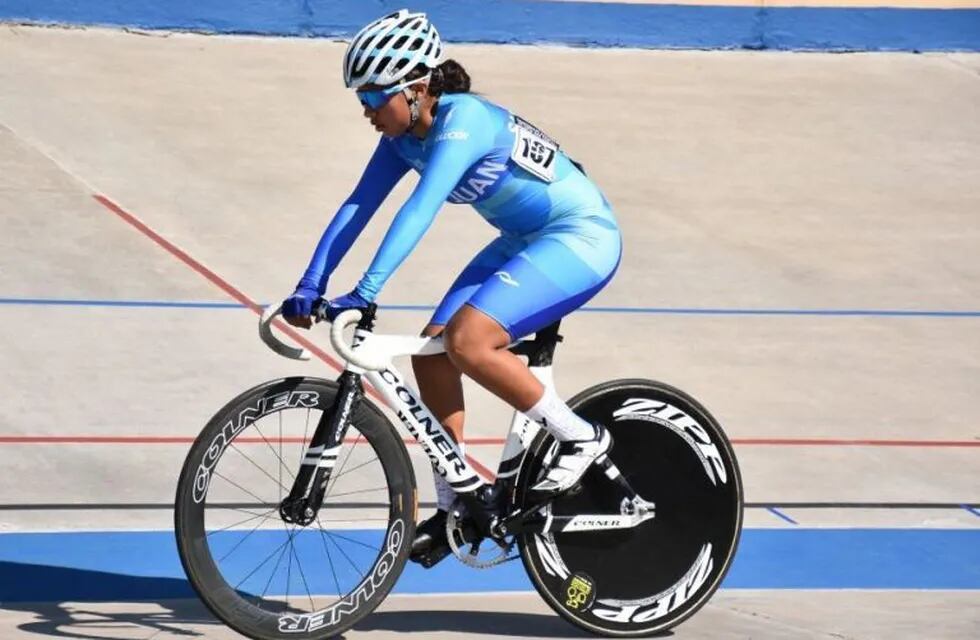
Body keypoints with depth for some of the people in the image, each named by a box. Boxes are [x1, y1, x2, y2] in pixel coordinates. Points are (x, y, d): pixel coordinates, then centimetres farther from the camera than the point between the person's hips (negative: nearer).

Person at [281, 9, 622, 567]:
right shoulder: (405, 135, -1)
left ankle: (581, 437, -10)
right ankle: (454, 510, 6)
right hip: (525, 242, 9)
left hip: (581, 237, -9)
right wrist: (310, 287, -11)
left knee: (467, 341, -26)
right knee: (431, 353, -3)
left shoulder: (464, 122, -27)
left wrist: (364, 293, -44)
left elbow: (420, 211, -37)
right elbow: (358, 206, -1)